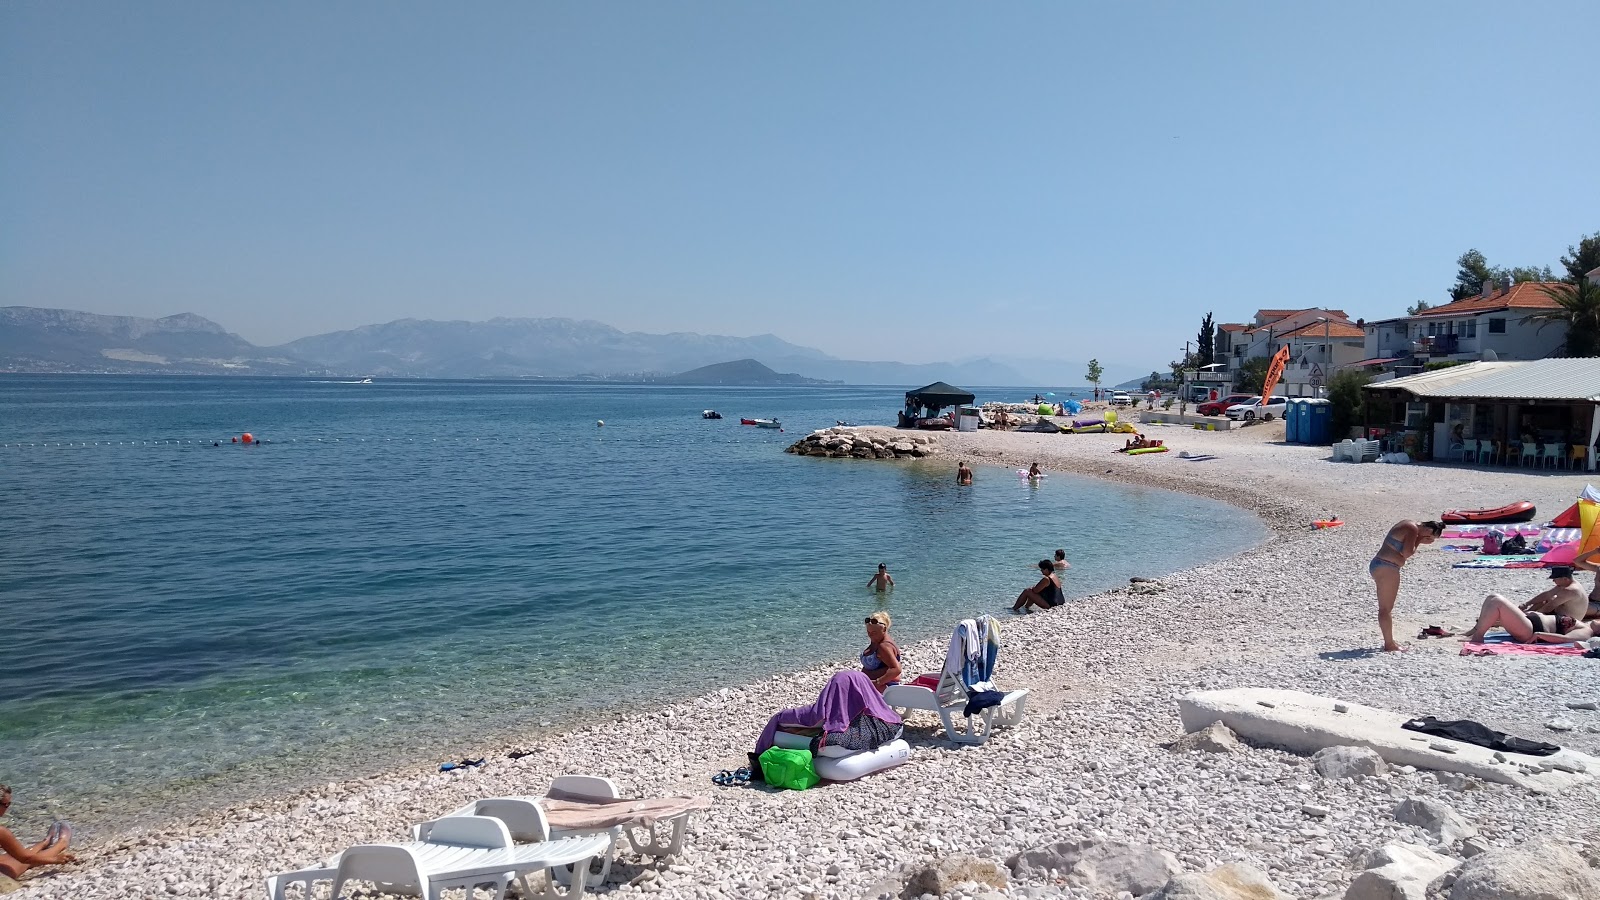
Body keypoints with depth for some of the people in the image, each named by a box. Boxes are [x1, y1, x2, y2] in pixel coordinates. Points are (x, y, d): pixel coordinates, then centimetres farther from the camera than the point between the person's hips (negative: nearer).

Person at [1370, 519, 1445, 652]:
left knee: (1385, 608, 14)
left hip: (1378, 565, 10)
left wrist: (1419, 541, 5)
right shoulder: (1413, 529, -13)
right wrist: (1419, 541, -4)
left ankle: (1389, 642, 21)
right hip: (1386, 567, -10)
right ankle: (1389, 644, -2)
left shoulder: (1408, 525, 16)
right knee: (1386, 608, -6)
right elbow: (1407, 553, -18)